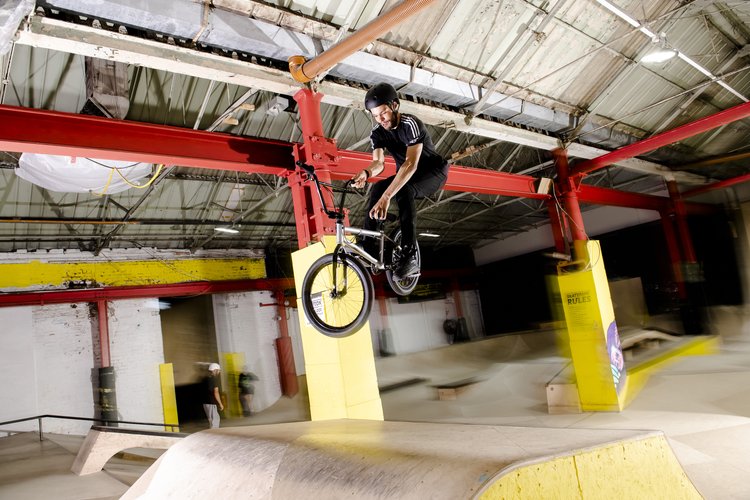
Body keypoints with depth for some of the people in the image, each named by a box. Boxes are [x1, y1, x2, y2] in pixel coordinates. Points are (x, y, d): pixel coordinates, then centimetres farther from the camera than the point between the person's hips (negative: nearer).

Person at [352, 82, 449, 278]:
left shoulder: (411, 124, -29)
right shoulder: (377, 133, -8)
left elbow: (411, 163, -41)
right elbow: (378, 162, -21)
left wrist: (386, 197, -51)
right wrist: (366, 172, -48)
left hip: (433, 171, -6)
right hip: (406, 174, 6)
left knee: (403, 191, -36)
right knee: (377, 189, -22)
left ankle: (410, 257, -37)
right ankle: (367, 249, -22)